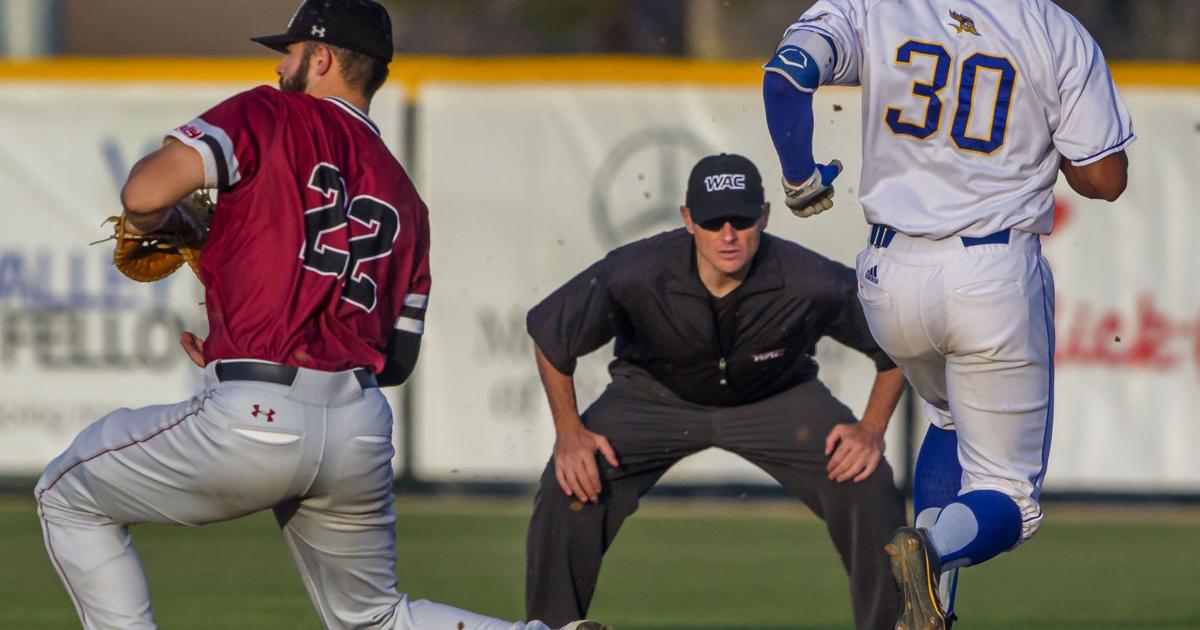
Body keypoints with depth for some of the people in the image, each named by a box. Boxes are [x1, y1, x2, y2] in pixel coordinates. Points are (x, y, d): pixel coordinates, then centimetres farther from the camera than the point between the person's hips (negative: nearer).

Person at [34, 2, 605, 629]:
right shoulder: (404, 199, 21)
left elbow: (146, 193, -13)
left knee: (68, 496, 15)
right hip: (361, 430, 6)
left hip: (255, 422, -6)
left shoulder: (271, 115, 2)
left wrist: (152, 224, 12)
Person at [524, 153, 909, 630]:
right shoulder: (634, 276, -32)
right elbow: (548, 331, -13)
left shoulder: (810, 283, -32)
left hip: (779, 399, 0)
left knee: (867, 486, -20)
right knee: (569, 490, -20)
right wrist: (569, 431, -17)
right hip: (653, 395, 0)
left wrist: (872, 429, -23)